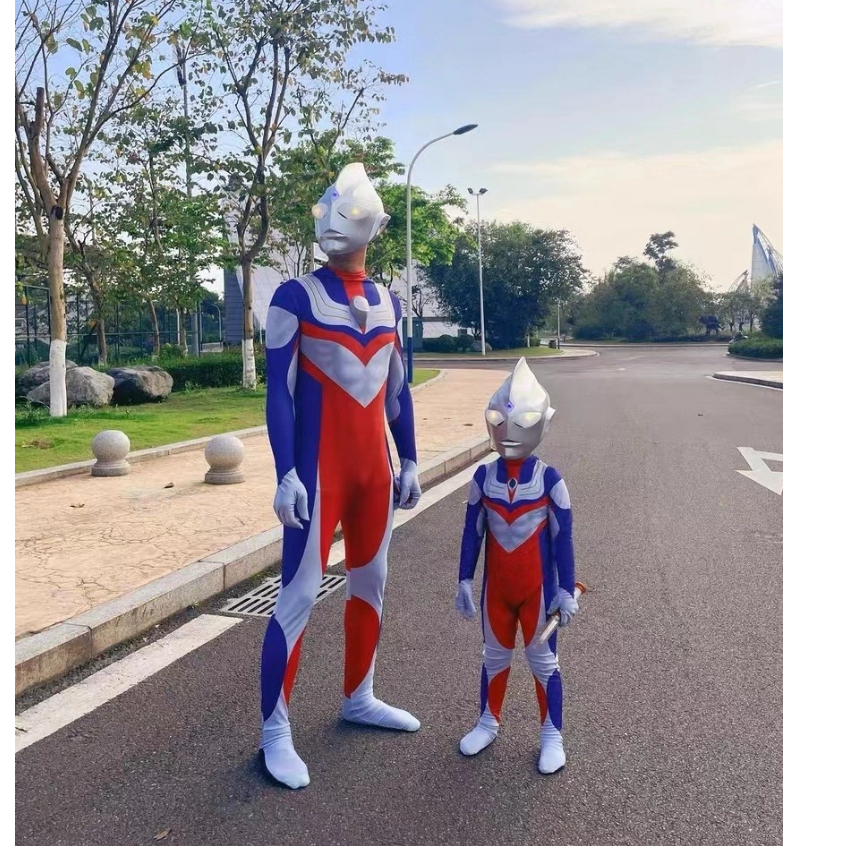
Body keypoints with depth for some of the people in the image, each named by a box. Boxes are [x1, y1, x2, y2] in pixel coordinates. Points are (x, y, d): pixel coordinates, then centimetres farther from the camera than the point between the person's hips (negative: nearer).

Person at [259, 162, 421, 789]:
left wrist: (409, 462, 13)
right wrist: (286, 474, -17)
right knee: (299, 595, -3)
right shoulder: (296, 298, -6)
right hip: (319, 471, -6)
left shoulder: (388, 304, 10)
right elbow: (279, 391, -11)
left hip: (374, 469, 6)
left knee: (370, 584, 15)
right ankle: (275, 731, 13)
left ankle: (359, 699, 33)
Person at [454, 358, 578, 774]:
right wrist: (464, 581, 2)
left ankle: (551, 734, 27)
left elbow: (562, 539, -9)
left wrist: (566, 589, -8)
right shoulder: (483, 477, -7)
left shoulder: (549, 480, -14)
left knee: (542, 659, 11)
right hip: (496, 586, 3)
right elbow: (472, 533, 0)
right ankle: (488, 722, 37)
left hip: (537, 587, -2)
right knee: (495, 656, 18)